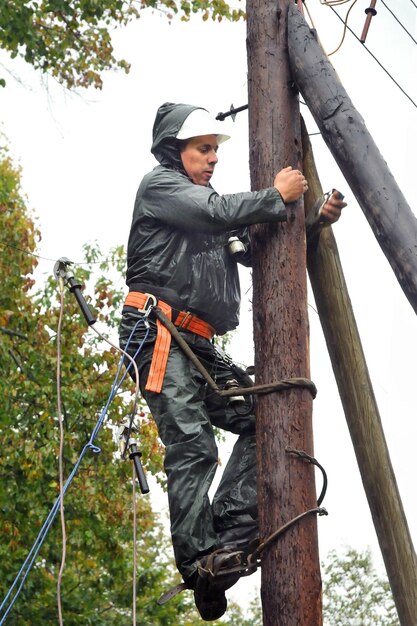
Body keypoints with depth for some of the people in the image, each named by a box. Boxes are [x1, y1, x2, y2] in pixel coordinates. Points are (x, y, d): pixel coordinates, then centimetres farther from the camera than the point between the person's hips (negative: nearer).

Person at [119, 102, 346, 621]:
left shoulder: (210, 219, 29)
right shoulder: (159, 185, 5)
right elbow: (219, 212, -12)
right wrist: (275, 196, 0)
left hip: (198, 345, 9)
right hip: (157, 330, -8)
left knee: (260, 418, -4)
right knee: (193, 445, -17)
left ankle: (229, 532, -8)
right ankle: (200, 566, -18)